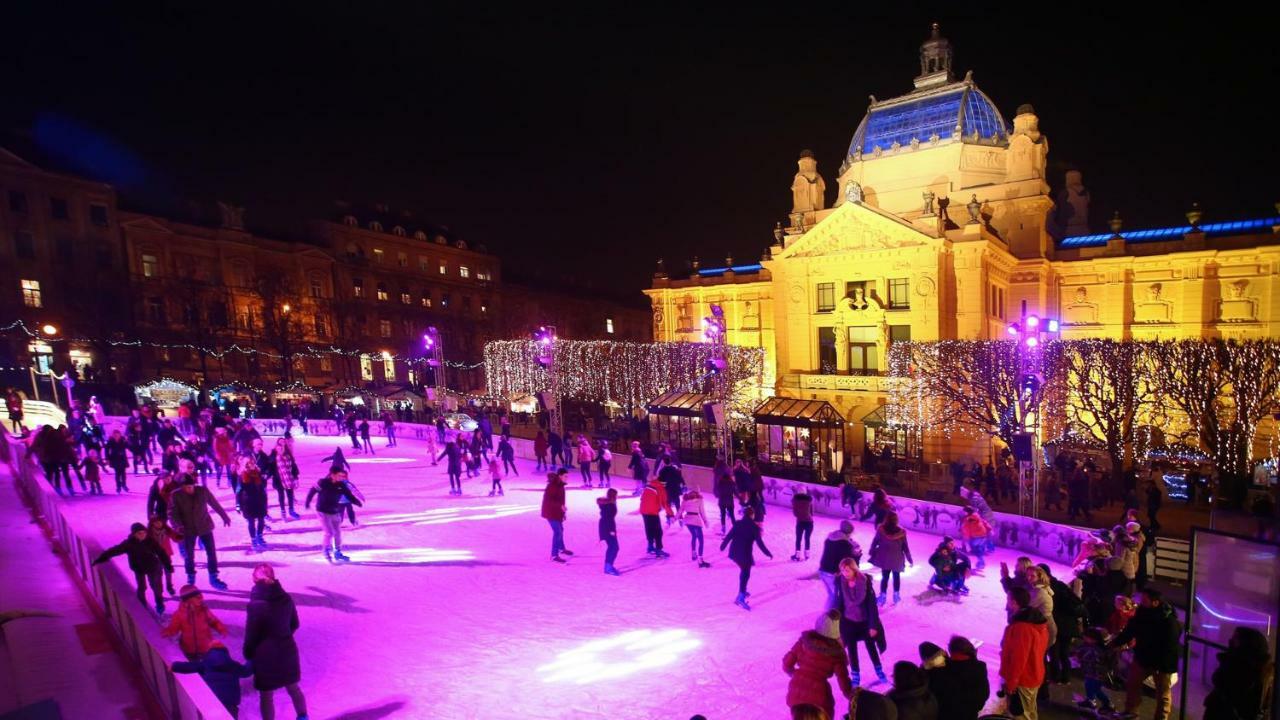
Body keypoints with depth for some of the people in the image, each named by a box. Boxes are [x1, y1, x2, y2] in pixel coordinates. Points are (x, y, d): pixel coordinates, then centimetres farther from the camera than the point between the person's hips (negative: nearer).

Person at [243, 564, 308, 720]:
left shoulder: (256, 605, -21)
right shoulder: (286, 598, -8)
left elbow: (251, 636, -12)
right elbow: (294, 624, 5)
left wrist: (248, 655, 5)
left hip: (266, 656, -5)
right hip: (288, 651, 5)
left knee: (266, 696, 14)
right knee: (293, 688, 24)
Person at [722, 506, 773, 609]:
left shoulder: (737, 524, 4)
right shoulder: (754, 527, -8)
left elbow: (729, 536, 4)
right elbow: (759, 542, -9)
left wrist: (723, 545, 18)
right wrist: (768, 553, 1)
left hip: (734, 552, 6)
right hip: (745, 553, -5)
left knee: (744, 571, 26)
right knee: (745, 574, 2)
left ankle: (743, 591, 38)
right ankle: (741, 597, -10)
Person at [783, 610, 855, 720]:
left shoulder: (804, 640, -5)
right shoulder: (836, 652, -12)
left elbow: (787, 663, -1)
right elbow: (843, 680, -9)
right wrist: (851, 696, 9)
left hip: (796, 693, 3)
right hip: (818, 697, -3)